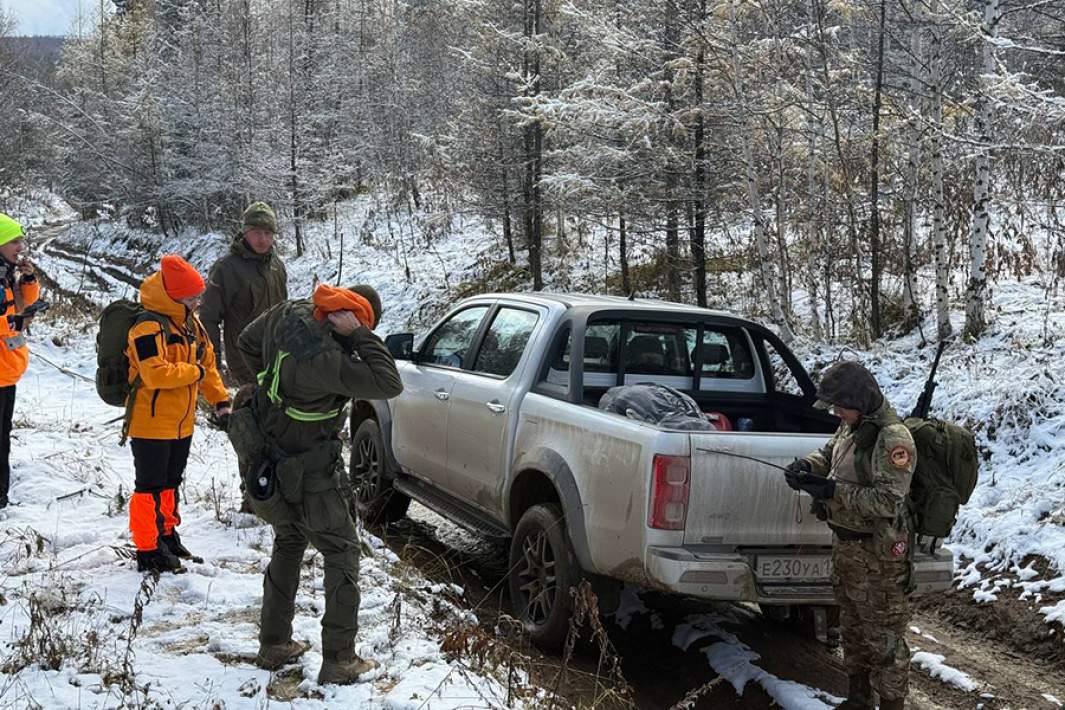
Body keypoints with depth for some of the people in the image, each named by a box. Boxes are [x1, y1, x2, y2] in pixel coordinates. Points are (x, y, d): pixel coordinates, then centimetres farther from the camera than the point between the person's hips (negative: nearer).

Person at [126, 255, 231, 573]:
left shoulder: (190, 323, 8)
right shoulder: (149, 327, -22)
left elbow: (207, 361, 19)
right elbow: (156, 374, -32)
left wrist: (219, 398, 13)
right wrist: (194, 372, -19)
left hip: (182, 423, 9)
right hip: (150, 424, -9)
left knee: (170, 483, 21)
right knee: (151, 487, -1)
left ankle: (166, 535, 36)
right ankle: (148, 550, 7)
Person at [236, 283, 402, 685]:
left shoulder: (288, 314, -10)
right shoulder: (323, 358, -35)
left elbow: (247, 343, 11)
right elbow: (389, 385, -33)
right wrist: (358, 335, -31)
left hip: (275, 458, 8)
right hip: (310, 471, -8)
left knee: (287, 546, 23)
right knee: (342, 554, 6)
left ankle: (274, 645, 31)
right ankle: (339, 660, 9)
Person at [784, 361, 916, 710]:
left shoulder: (892, 438, -22)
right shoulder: (851, 425, 5)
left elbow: (888, 501, -26)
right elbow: (829, 453, 22)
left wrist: (832, 491, -29)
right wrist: (808, 465, -1)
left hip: (876, 554, -9)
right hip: (845, 542, 9)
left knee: (882, 634, 0)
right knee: (852, 626, 21)